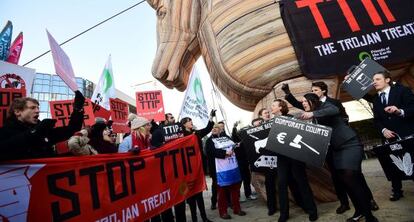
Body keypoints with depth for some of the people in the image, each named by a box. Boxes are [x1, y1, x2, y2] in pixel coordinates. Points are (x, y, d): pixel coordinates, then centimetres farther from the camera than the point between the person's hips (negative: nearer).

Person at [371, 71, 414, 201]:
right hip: (390, 137, 4)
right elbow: (376, 120, 8)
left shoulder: (402, 90, -2)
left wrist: (400, 111, -31)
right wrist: (383, 130, -10)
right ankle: (397, 190, 22)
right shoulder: (375, 99, 11)